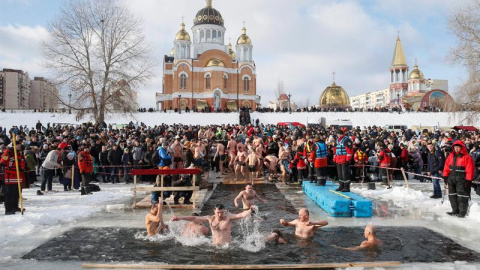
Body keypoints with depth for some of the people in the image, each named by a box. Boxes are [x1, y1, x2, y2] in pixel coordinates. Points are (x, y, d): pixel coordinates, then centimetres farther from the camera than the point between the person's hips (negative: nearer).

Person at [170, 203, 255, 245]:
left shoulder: (228, 217, -11)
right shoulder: (210, 218, -1)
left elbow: (241, 215, -26)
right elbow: (195, 218, 2)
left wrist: (250, 211, -47)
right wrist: (179, 218, 0)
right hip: (214, 246, 3)